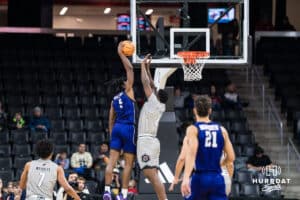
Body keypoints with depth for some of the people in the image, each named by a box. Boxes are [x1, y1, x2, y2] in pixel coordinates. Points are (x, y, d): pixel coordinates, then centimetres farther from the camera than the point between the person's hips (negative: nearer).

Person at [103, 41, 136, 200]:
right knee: (128, 163, 0)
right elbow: (129, 69, -6)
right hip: (128, 128, -6)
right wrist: (120, 54, -2)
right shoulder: (127, 92, -1)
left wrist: (111, 135, 24)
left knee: (112, 160, -1)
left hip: (116, 128, 6)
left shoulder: (114, 99, 16)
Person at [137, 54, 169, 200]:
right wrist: (147, 68, 25)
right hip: (151, 141, 10)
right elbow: (151, 85, 25)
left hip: (146, 141, -10)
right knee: (154, 176, 7)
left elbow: (146, 83, -7)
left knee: (152, 176, -16)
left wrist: (143, 65, 3)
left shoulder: (154, 102, -7)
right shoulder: (160, 106, 14)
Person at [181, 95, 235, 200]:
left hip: (200, 178, -2)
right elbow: (231, 158, 9)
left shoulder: (193, 129, -3)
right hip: (217, 179, 2)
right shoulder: (221, 130, 9)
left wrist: (186, 178, -29)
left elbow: (192, 153, -19)